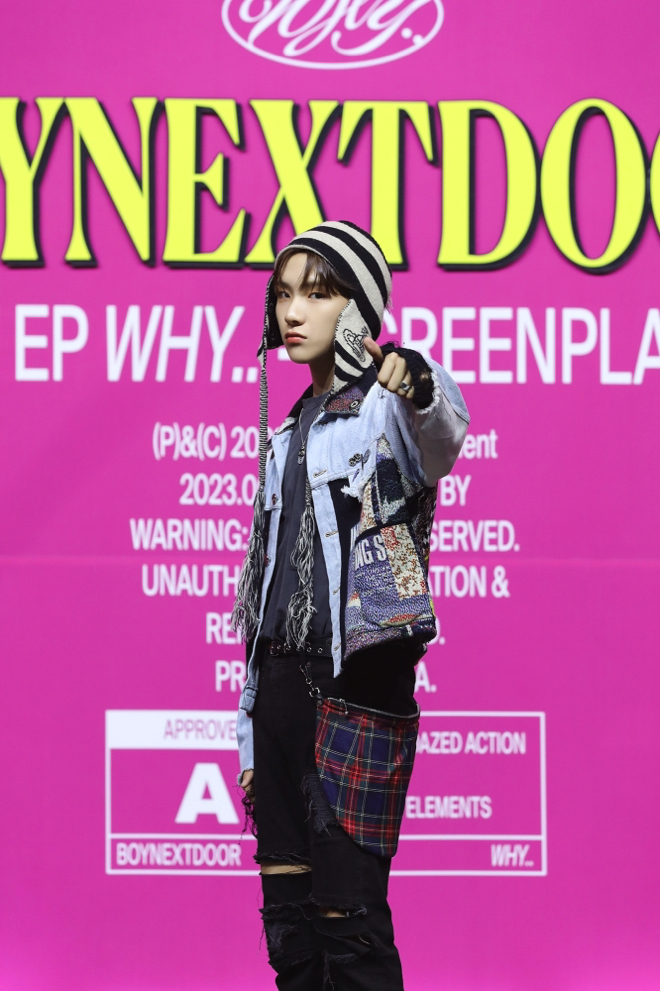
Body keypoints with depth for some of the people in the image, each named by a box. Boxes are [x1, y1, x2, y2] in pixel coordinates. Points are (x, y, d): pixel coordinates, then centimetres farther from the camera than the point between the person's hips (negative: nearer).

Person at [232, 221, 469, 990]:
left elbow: (445, 433, -31)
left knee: (347, 910, -11)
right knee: (287, 910, 5)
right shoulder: (289, 436, 19)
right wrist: (251, 735, 19)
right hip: (282, 680, 7)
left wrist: (418, 387, -56)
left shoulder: (390, 411, -4)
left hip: (358, 684, -7)